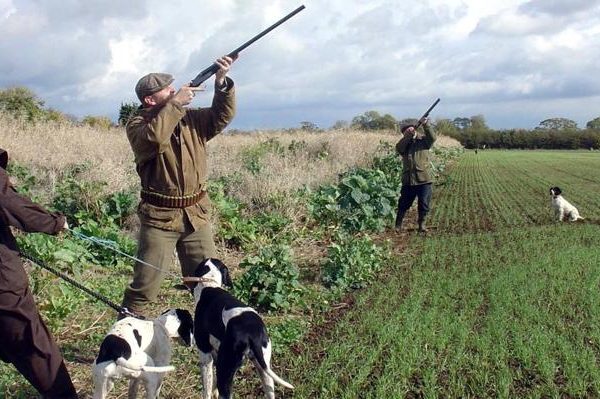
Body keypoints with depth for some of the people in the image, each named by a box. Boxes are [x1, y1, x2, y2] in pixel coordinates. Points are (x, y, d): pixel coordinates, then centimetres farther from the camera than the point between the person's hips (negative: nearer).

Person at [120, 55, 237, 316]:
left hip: (195, 215, 5)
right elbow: (153, 138, -28)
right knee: (145, 283, 1)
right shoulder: (137, 124, -7)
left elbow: (221, 117, 0)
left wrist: (221, 82, -14)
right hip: (159, 216, -4)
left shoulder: (191, 118, 8)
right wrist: (175, 104, -22)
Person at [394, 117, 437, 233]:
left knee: (424, 204, 3)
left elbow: (432, 137, -16)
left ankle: (421, 224, 21)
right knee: (404, 203, 9)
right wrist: (408, 136, -22)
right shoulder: (404, 144, 8)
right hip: (408, 180, 2)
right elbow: (398, 149, -13)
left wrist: (426, 125, -30)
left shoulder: (423, 140, 4)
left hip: (424, 179, -1)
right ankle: (398, 224, 23)